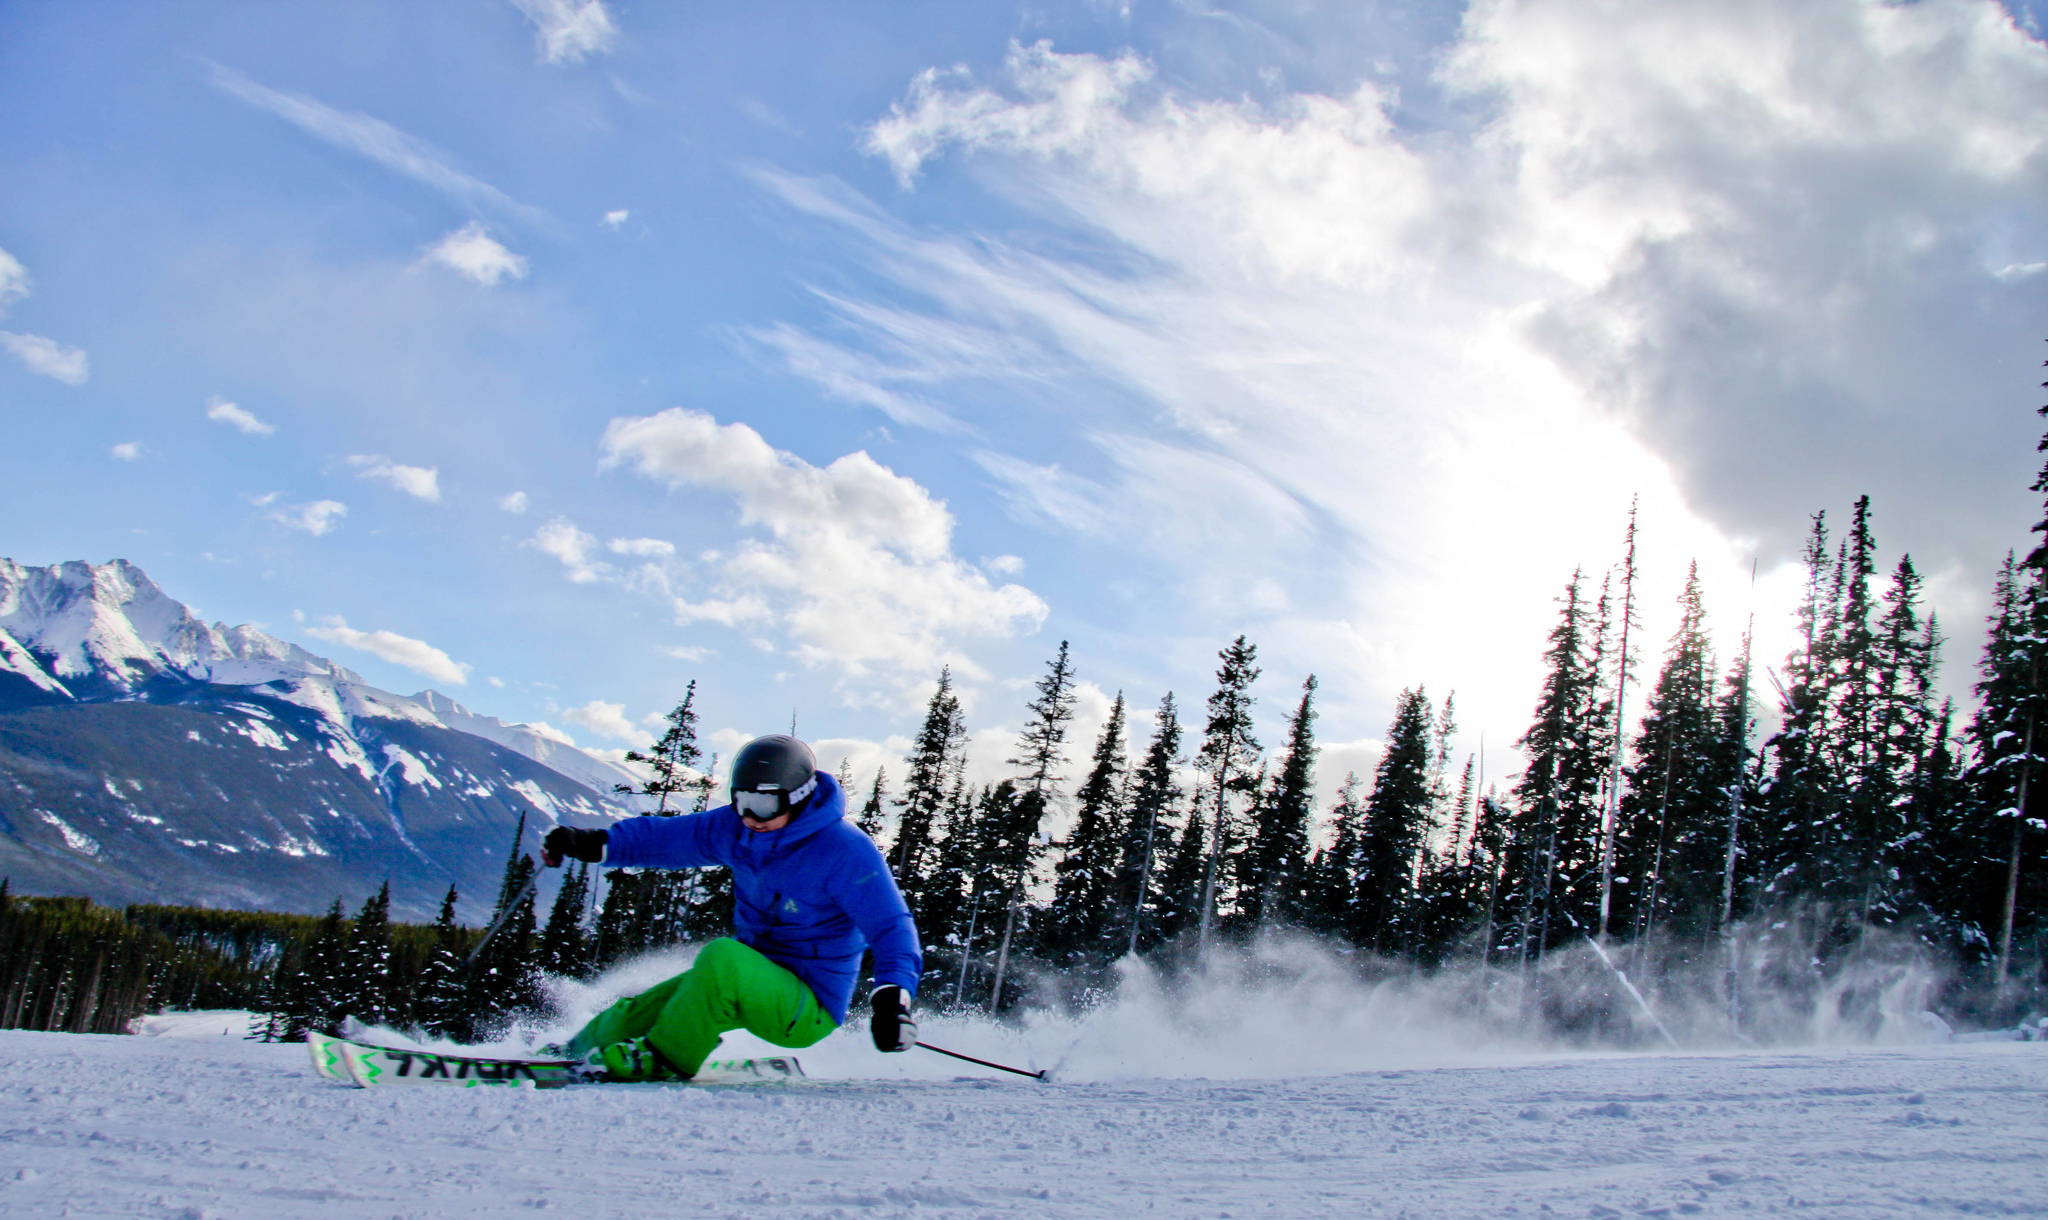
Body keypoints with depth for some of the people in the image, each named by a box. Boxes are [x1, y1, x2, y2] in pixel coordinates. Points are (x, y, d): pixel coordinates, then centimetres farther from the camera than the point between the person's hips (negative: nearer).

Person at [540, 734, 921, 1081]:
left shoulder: (846, 852, -22)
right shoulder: (736, 827, -2)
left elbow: (891, 927, -24)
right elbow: (666, 837, 8)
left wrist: (893, 997, -39)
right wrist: (594, 844, -4)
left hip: (809, 1012, -7)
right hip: (751, 981, 7)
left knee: (722, 957, -32)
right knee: (638, 1012, 5)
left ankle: (664, 1058, -13)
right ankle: (577, 1051, 35)